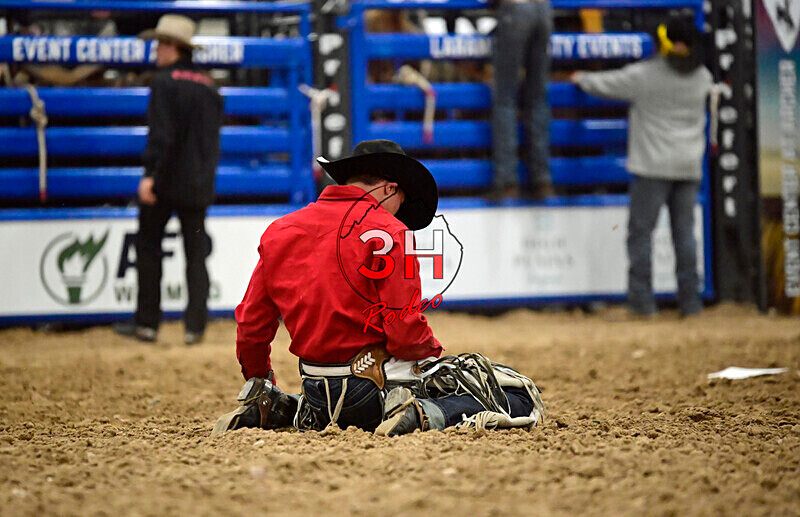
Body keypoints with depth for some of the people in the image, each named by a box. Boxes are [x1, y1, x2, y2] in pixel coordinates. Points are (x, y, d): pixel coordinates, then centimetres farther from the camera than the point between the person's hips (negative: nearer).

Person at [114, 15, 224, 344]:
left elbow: (161, 135, -20)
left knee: (148, 248, 6)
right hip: (199, 186, 6)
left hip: (165, 181, -6)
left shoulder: (164, 82, -10)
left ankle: (147, 322, 7)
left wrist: (150, 174, -21)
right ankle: (195, 326, 3)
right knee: (196, 254, 7)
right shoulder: (209, 87, 11)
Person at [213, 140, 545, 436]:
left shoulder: (278, 231, 8)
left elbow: (251, 324, 13)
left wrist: (256, 382, 29)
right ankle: (422, 414, -22)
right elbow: (407, 333, -17)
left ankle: (277, 409, 14)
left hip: (319, 393, 6)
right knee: (520, 396, -5)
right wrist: (435, 357, 3)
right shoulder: (386, 232, -10)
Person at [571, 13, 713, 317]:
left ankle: (642, 300, -5)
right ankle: (690, 300, 6)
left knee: (641, 230, 0)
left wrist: (581, 79, 24)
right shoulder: (701, 77, 5)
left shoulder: (645, 76, -9)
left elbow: (605, 84, 1)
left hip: (654, 166, -4)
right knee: (685, 231, 8)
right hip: (689, 166, 4)